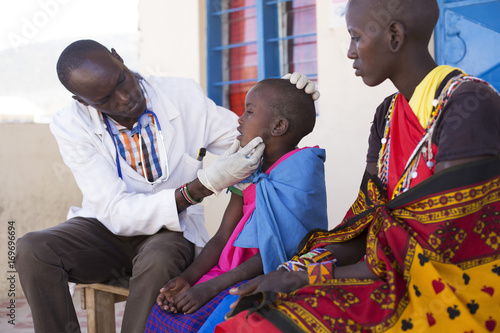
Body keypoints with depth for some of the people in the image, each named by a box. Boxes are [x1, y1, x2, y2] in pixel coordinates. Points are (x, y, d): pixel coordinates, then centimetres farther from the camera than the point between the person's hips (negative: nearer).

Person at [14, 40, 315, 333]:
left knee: (159, 259, -37)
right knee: (31, 250, -28)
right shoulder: (71, 126, -14)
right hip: (108, 229, 1)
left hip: (171, 230, 0)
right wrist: (202, 186, -35)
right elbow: (117, 213, -23)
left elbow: (254, 139, 2)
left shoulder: (183, 96, -9)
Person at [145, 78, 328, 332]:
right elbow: (223, 237, 10)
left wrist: (210, 287, -22)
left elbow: (276, 252, -19)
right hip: (236, 270, 7)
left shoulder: (300, 169, -13)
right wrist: (188, 278, -7)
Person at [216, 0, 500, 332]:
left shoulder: (471, 105, -17)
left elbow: (436, 251, -21)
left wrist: (310, 274, -16)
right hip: (400, 289, 7)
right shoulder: (388, 116, 10)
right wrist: (294, 270, -10)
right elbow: (365, 229, 6)